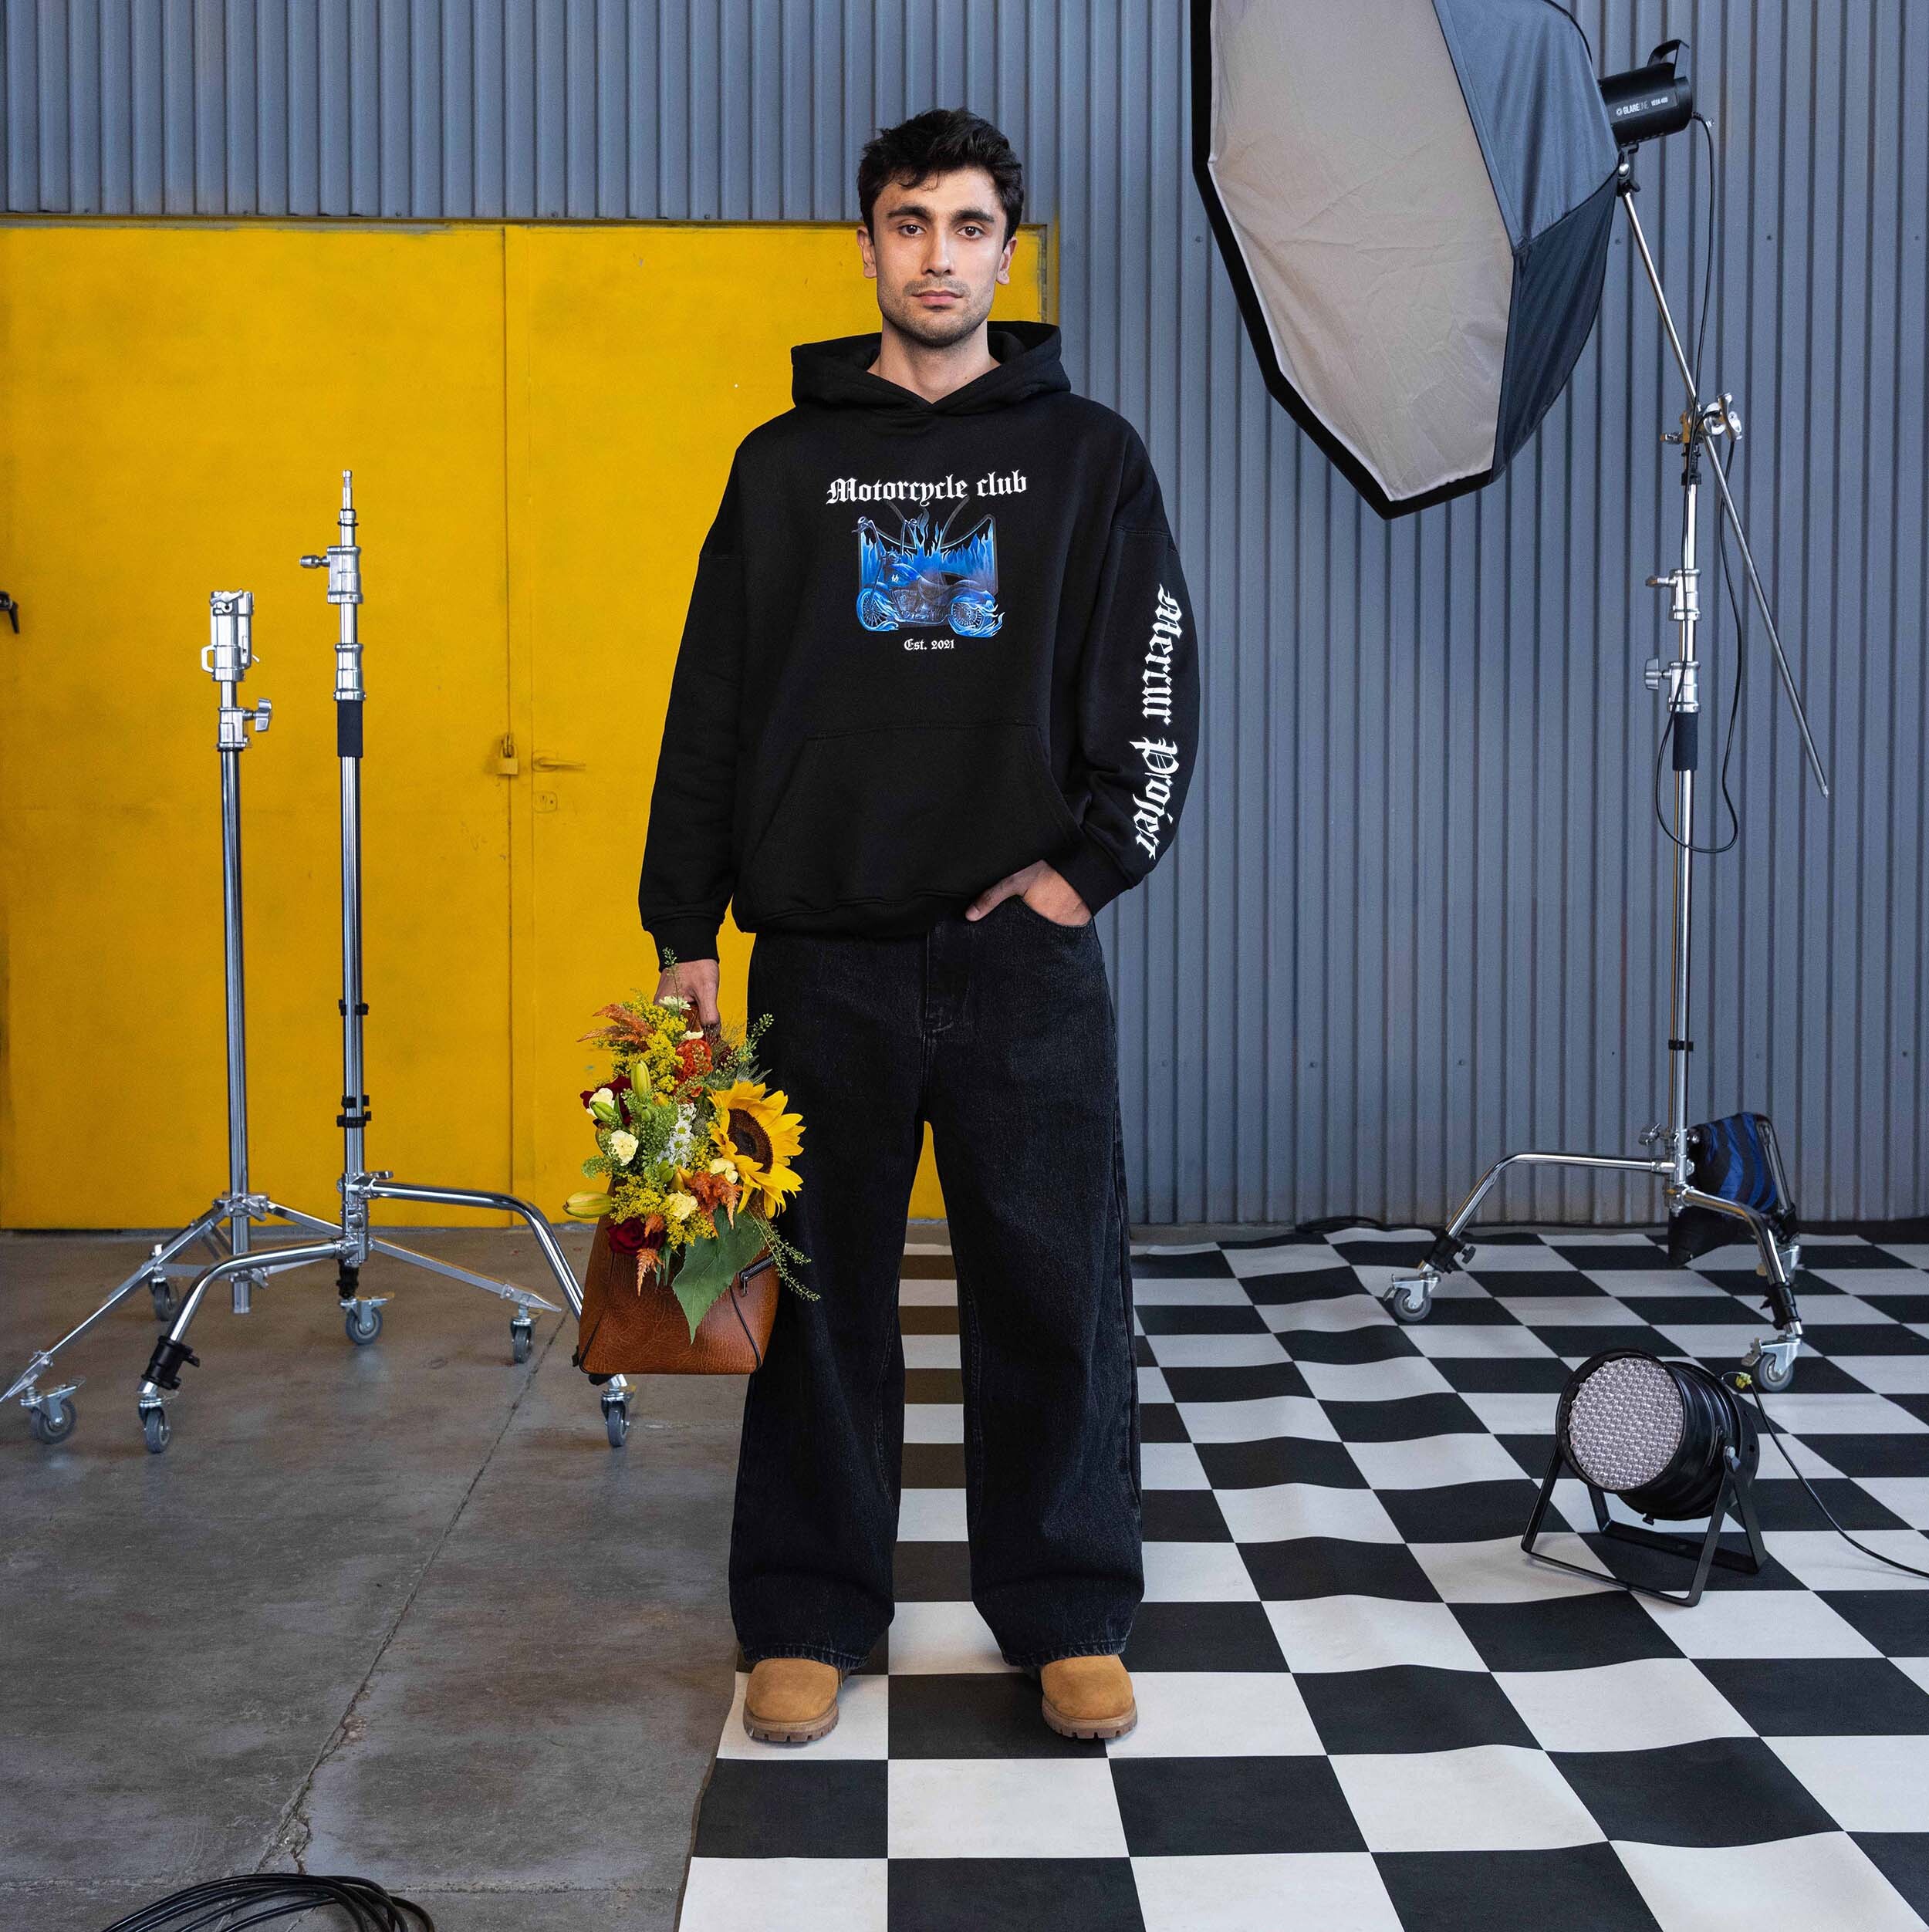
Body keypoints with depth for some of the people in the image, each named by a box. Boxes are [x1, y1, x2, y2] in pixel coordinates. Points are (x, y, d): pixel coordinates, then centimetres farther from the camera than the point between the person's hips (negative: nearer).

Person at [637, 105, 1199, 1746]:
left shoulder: (1089, 456, 8)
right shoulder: (786, 464, 10)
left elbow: (1158, 687, 5)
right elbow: (710, 708, 8)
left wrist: (1093, 862, -6)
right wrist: (685, 933, 3)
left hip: (1027, 953, 0)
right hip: (823, 951, 1)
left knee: (1057, 1289, 4)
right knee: (822, 1294, 7)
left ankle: (1069, 1612, 19)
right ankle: (808, 1613, 20)